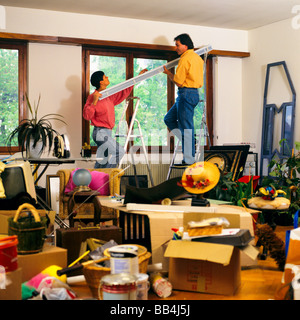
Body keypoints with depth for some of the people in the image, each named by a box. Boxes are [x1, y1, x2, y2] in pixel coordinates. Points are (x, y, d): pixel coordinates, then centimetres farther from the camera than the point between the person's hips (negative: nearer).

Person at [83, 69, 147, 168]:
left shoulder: (109, 95, 11)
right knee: (119, 151, -14)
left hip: (107, 133, 9)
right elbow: (87, 115, -19)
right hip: (100, 133, -9)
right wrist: (94, 101, -30)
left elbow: (124, 91, 24)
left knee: (102, 162, 12)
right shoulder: (93, 97, -11)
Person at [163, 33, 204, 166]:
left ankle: (189, 160, -2)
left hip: (186, 93, -10)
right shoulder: (197, 57, 17)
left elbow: (178, 81, -15)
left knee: (186, 127, -6)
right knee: (169, 118, 17)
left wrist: (168, 73, 1)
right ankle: (188, 140, 11)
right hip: (194, 92, 10)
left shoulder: (185, 58, -13)